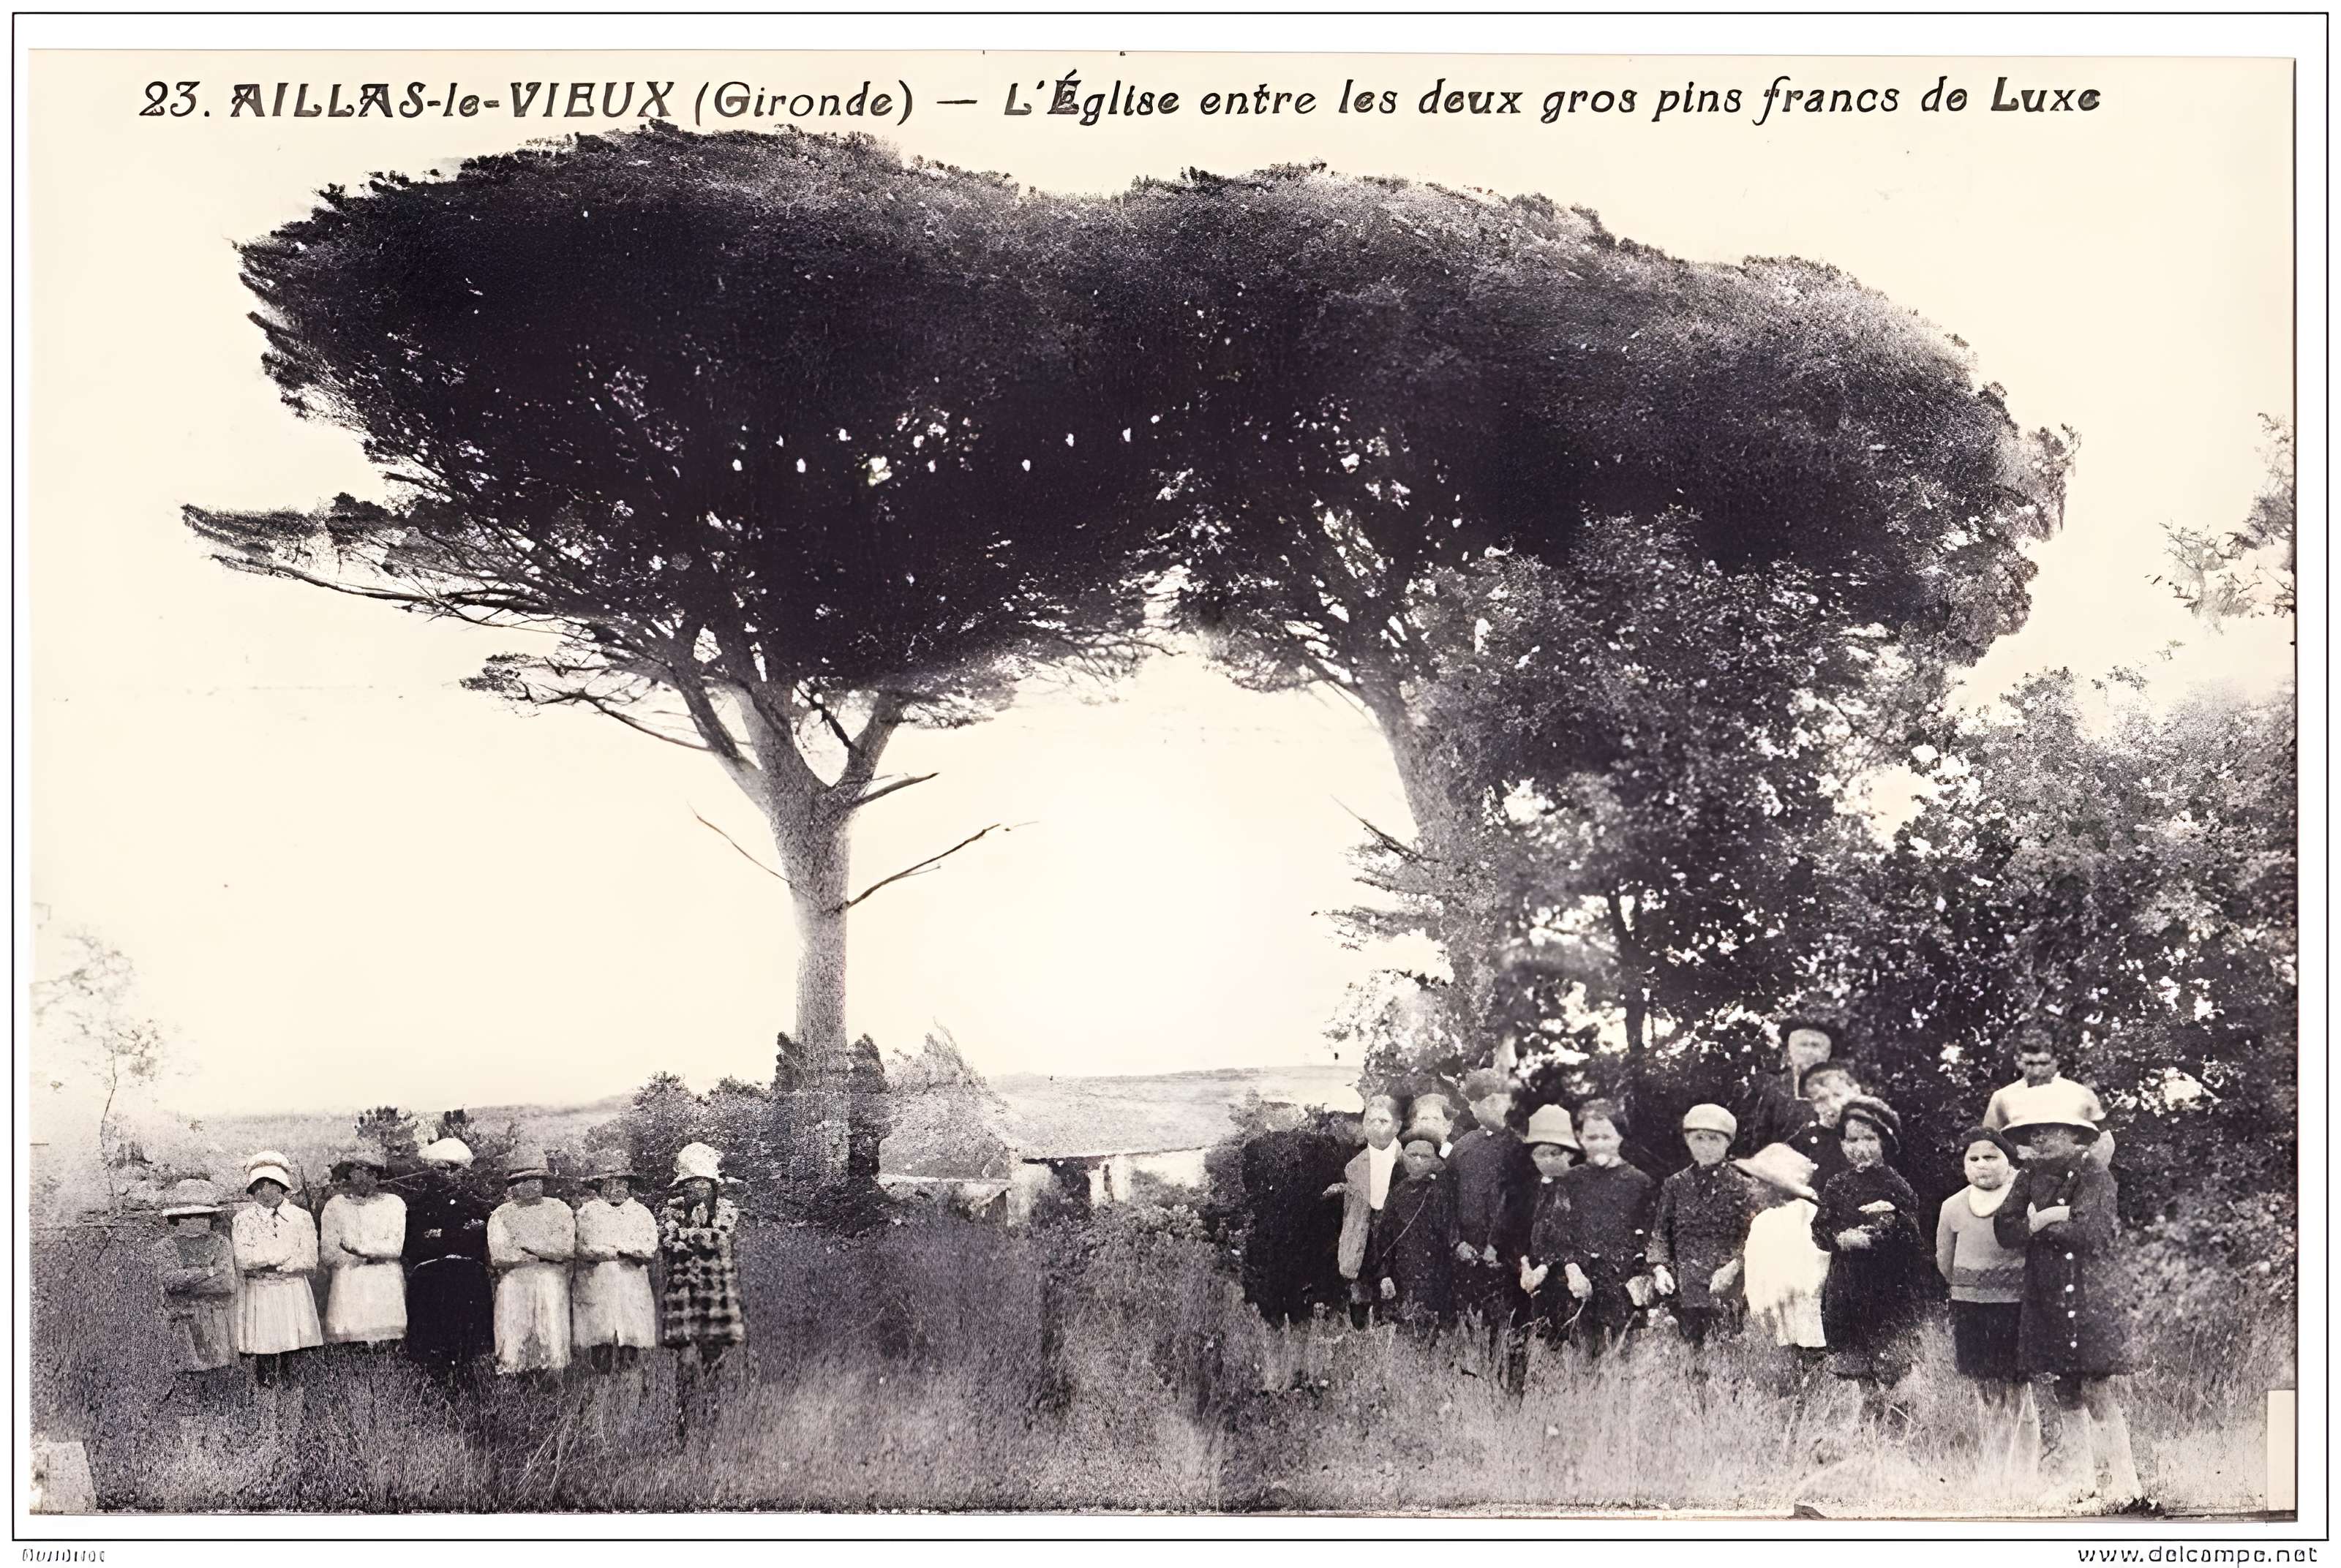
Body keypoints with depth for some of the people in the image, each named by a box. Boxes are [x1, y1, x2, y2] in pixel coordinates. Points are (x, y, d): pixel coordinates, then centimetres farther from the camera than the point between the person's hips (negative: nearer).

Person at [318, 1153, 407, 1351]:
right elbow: (327, 1253, 1)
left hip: (386, 1289, 0)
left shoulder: (393, 1203, 12)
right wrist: (372, 1257, -5)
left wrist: (359, 1249, -7)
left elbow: (395, 1247, 0)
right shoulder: (334, 1206, 11)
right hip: (348, 1286, 0)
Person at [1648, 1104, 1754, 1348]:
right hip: (1684, 1285, 2)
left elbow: (1749, 1236, -2)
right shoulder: (1675, 1184, 11)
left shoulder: (1738, 1185, 3)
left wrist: (1732, 1267, -16)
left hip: (1723, 1283, -2)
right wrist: (1659, 1267, -6)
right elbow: (1660, 1231, 8)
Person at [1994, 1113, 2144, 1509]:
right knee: (2065, 1394, 9)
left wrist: (2038, 1223, -6)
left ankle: (2124, 1477, -1)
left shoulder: (2094, 1176, -5)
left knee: (2098, 1391, -9)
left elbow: (2092, 1234, -17)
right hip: (2045, 1296, 5)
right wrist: (2054, 1217, -12)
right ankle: (2085, 1476, 19)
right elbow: (2005, 1229, 0)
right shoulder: (2029, 1177, 11)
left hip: (2090, 1295, -5)